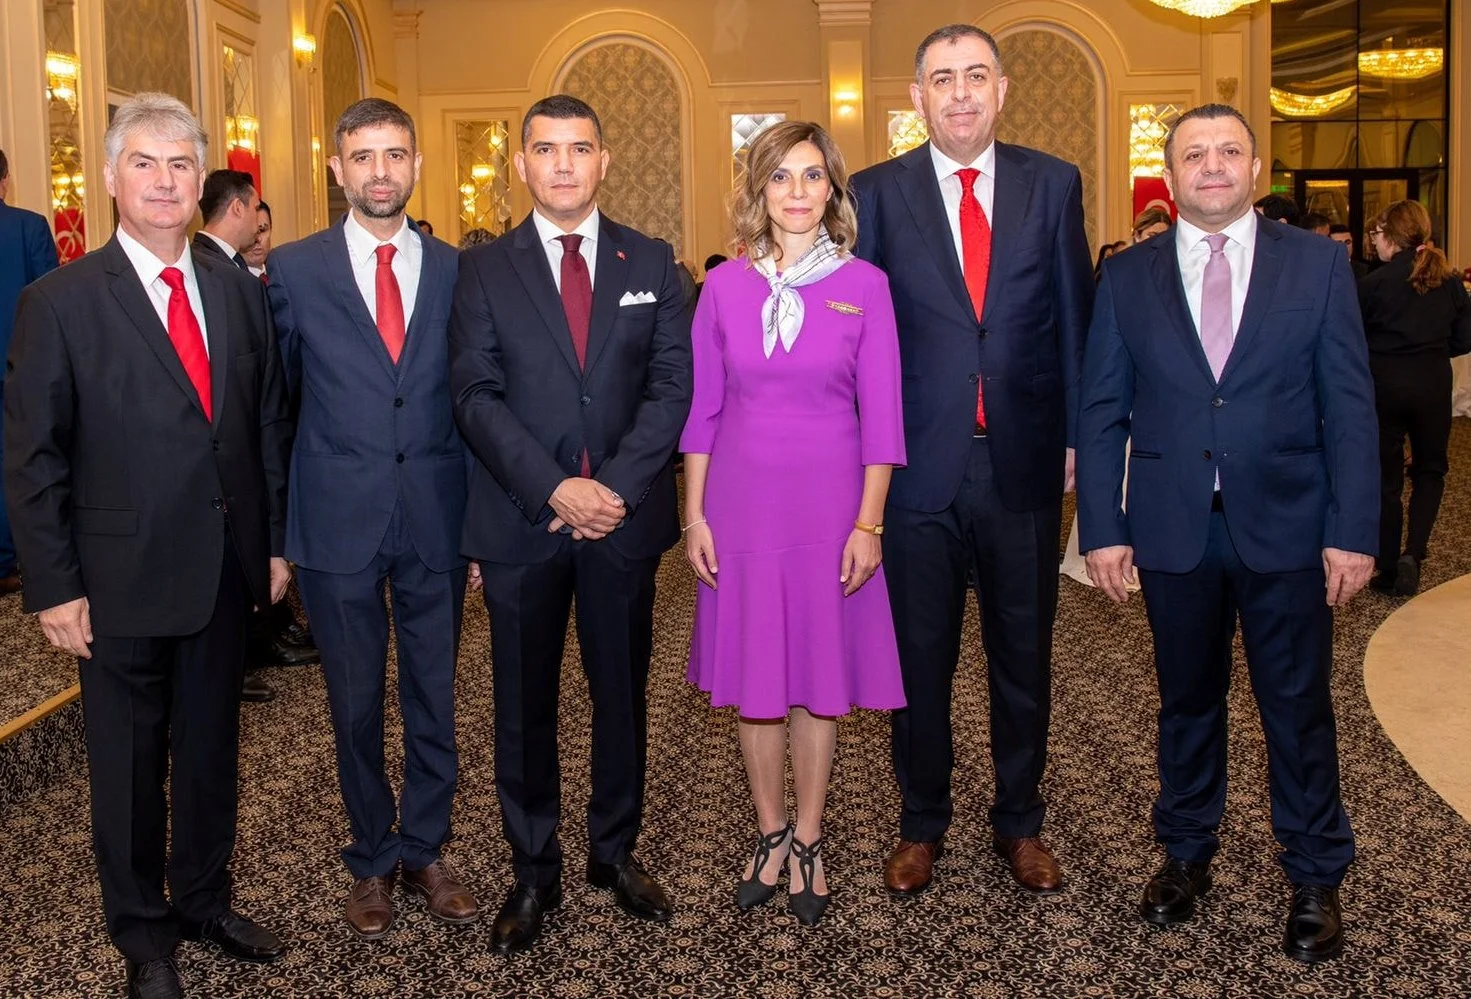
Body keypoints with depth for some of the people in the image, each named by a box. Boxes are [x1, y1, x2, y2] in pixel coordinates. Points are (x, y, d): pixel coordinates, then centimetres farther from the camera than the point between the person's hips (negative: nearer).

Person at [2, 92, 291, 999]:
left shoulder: (241, 291, 4)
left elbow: (270, 425, 8)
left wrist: (275, 541, 7)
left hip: (228, 570, 4)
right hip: (123, 580, -4)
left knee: (213, 748, 18)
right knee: (130, 763, 11)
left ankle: (206, 900, 38)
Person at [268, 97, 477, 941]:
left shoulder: (457, 269, 3)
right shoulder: (294, 270, -1)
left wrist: (482, 519, 1)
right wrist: (272, 531, -3)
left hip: (437, 523, 1)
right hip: (338, 524, -1)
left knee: (435, 697, 12)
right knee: (356, 703, 11)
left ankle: (425, 849, 31)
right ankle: (373, 859, 30)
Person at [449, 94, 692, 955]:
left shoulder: (652, 263, 6)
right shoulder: (485, 269, 2)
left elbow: (672, 385, -1)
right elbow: (477, 396, -6)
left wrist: (617, 488, -13)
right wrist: (555, 489, -17)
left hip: (625, 518, 1)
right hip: (521, 520, -1)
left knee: (622, 693, 12)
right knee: (525, 705, 8)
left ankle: (616, 851, 30)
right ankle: (534, 873, 23)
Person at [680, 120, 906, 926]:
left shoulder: (865, 285, -3)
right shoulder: (725, 286, 2)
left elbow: (881, 415, -3)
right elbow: (704, 408, 5)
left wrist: (868, 523, -8)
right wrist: (693, 515, 1)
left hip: (829, 505, -1)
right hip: (743, 502, 2)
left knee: (820, 676, 8)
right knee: (753, 676, 9)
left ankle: (807, 840, 24)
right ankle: (769, 832, 27)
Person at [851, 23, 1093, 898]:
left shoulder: (1054, 184, 4)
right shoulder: (879, 193, 1)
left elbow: (1075, 316, 6)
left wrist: (1076, 435, 3)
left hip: (1024, 463, 1)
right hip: (920, 464, -1)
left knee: (1024, 657, 13)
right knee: (921, 658, 11)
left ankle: (1020, 821, 31)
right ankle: (923, 824, 29)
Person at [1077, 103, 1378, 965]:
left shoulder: (1318, 263, 2)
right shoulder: (1128, 279, 4)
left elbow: (1349, 405, -1)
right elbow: (1101, 414, 3)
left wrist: (1353, 530, -7)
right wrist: (1102, 528, -3)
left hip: (1288, 530, -1)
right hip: (1174, 531, 1)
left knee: (1300, 707, 8)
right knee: (1188, 701, 14)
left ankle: (1316, 877, 26)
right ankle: (1187, 854, 32)